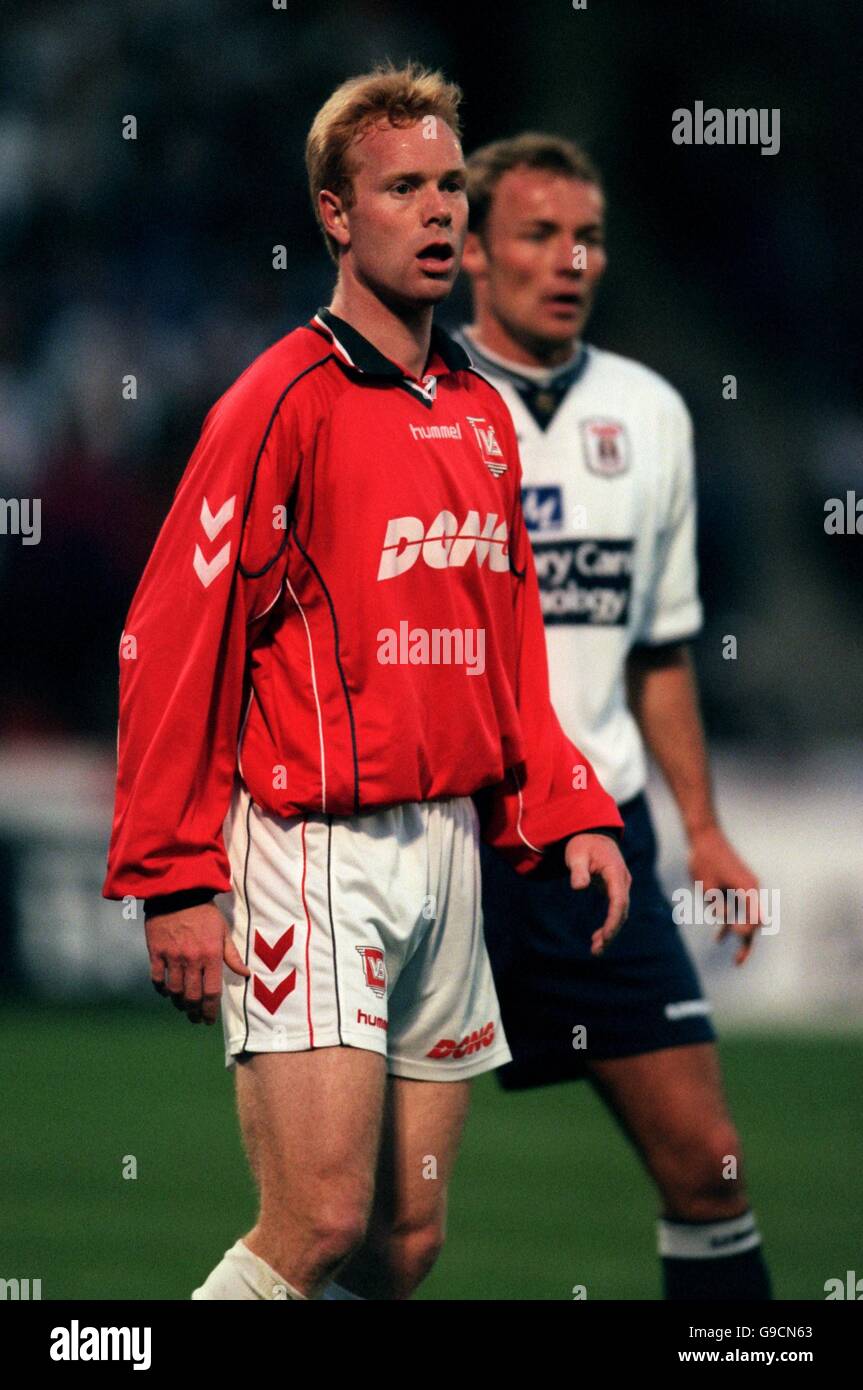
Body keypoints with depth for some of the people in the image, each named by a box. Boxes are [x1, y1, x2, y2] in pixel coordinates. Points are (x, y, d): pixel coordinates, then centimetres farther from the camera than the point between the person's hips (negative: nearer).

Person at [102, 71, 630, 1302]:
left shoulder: (482, 415, 14)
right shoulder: (285, 402, -9)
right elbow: (172, 641, -11)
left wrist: (568, 812, 8)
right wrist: (174, 879, -15)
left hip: (450, 846, 7)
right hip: (314, 845, -7)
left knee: (408, 1237, 7)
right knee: (323, 1224, -16)